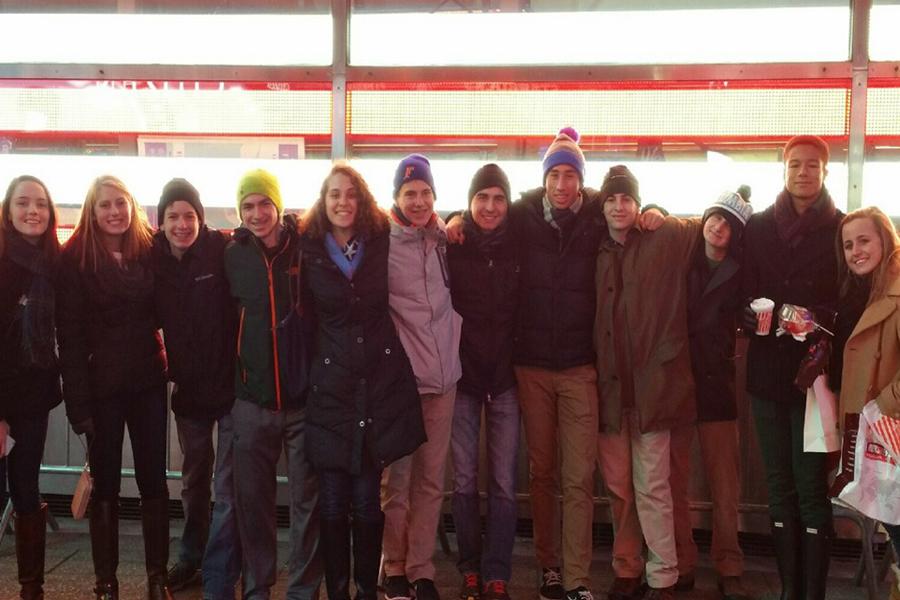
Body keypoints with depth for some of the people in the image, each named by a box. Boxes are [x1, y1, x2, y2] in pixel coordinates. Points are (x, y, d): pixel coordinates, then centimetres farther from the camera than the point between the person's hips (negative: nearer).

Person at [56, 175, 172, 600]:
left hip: (148, 381, 2)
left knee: (153, 480, 6)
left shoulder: (151, 252, 4)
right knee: (105, 484, 6)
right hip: (102, 385, -2)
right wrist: (78, 400, -13)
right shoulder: (76, 260, -5)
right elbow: (69, 335, -8)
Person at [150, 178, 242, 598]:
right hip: (189, 390, 5)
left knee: (228, 491, -1)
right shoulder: (155, 261, 0)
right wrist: (170, 369, 4)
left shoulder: (223, 251, -12)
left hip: (230, 386, -5)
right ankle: (190, 560, 40)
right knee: (193, 484, 22)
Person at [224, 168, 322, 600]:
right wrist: (230, 379, 7)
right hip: (251, 398, 2)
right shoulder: (233, 255, 4)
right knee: (251, 499, 8)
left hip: (303, 397, -2)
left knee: (307, 498, 5)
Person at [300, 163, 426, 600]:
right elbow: (303, 313, 8)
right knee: (332, 504, 3)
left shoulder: (383, 243, 3)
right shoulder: (308, 249, 1)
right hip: (329, 388, 0)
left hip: (378, 383, 1)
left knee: (369, 502, 4)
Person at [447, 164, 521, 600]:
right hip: (463, 375, -1)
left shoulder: (518, 246, 1)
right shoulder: (451, 246, -3)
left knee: (504, 483, 2)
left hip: (504, 377, 1)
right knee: (464, 481, 6)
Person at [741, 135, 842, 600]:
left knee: (811, 487, -4)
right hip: (768, 373, 3)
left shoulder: (841, 229, 1)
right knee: (780, 488, 8)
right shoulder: (759, 227, 8)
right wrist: (753, 316, -14)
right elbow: (745, 296, 7)